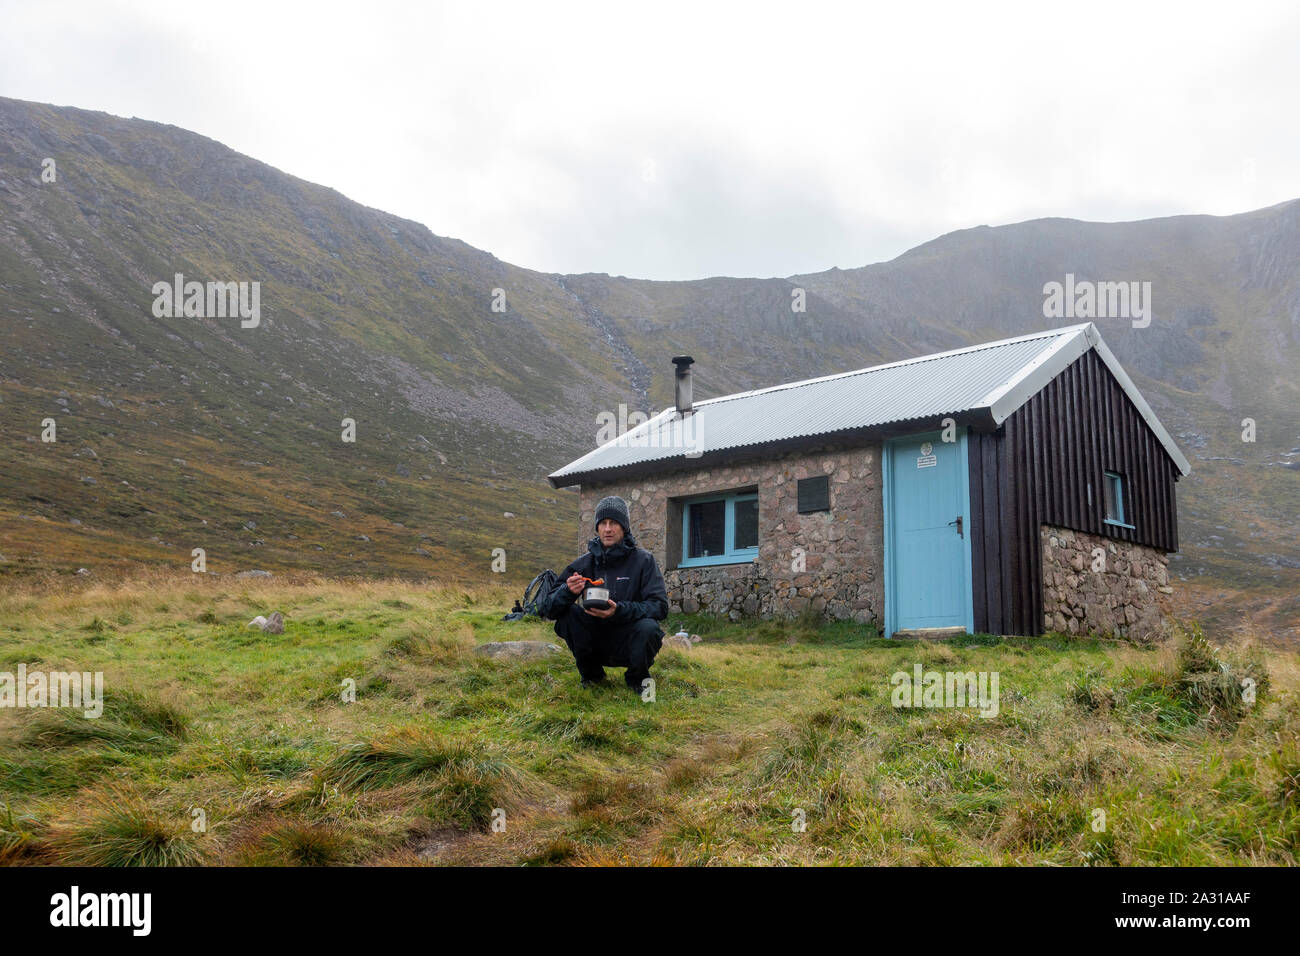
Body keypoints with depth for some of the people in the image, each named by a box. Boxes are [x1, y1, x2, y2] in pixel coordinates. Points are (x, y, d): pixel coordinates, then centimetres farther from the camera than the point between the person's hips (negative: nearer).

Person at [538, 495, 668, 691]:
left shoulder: (643, 560, -6)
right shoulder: (584, 563, 0)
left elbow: (660, 606, -16)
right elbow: (545, 608, -4)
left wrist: (619, 610, -32)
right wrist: (568, 592, -27)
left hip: (629, 643, -2)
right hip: (597, 642, 2)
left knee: (648, 628, -33)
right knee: (567, 611, -21)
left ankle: (636, 677, 0)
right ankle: (591, 673, 1)